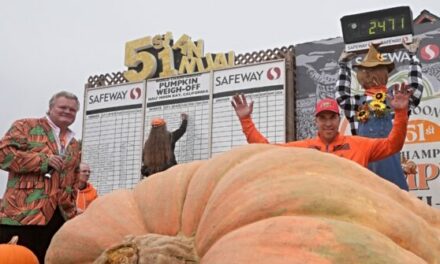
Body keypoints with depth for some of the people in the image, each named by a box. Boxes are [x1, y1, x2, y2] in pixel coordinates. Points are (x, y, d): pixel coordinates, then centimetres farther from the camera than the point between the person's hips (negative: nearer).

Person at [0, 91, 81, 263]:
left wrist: (72, 210, 15)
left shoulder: (74, 145, 22)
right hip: (23, 213, -6)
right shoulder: (26, 127, 4)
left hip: (59, 217, 6)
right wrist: (44, 161, -12)